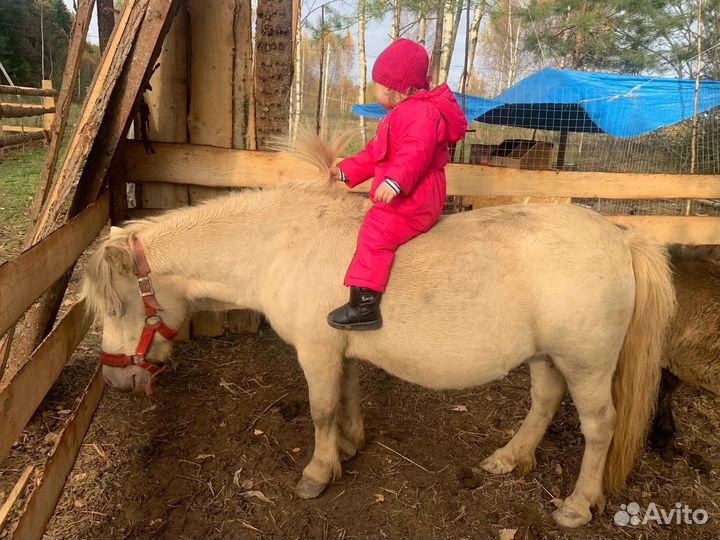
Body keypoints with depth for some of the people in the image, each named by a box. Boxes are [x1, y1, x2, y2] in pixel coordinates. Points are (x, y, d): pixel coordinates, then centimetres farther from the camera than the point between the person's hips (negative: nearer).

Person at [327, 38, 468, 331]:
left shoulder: (420, 112, -14)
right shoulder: (404, 114, 22)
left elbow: (416, 151, -32)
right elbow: (375, 153, 29)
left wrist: (395, 181, -44)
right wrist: (346, 170, 29)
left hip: (412, 202, -12)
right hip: (409, 199, 12)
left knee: (375, 235, -19)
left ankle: (364, 306, -20)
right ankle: (364, 304, 23)